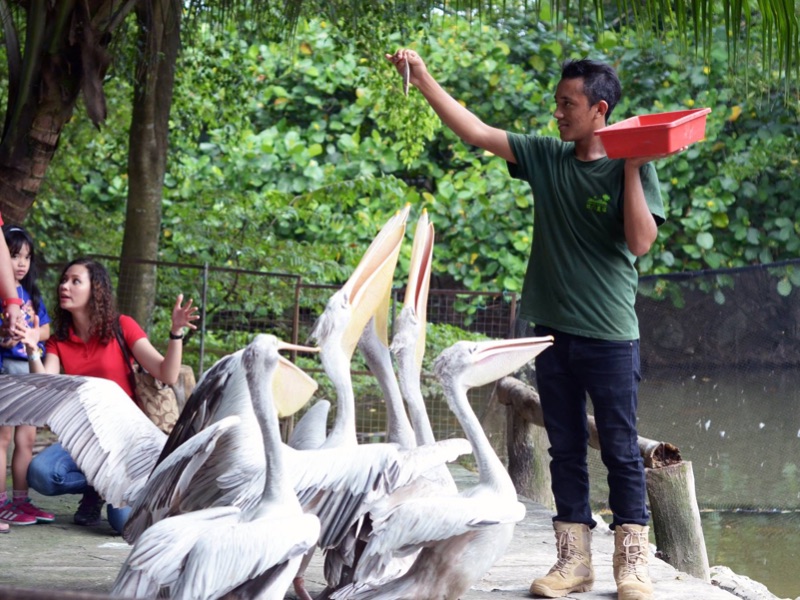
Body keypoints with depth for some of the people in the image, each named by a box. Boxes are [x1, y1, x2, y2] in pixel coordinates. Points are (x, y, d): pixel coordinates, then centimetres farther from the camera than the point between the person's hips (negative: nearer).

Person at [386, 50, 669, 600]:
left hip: (609, 333, -5)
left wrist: (632, 168, -19)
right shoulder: (546, 158, 6)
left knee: (621, 450, 0)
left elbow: (641, 242, -16)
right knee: (565, 449, 8)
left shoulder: (632, 167, -6)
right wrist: (424, 80, 1)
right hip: (552, 328, 5)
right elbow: (476, 131, 6)